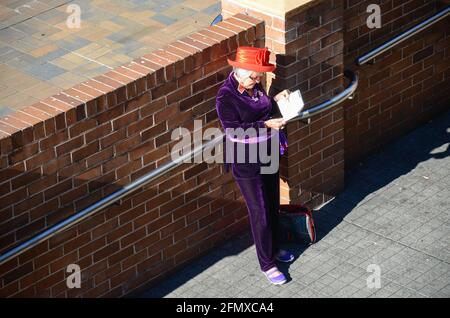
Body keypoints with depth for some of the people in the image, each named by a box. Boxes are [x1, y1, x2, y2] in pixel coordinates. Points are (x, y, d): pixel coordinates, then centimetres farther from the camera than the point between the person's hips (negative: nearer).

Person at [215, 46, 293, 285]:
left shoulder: (255, 86, 0)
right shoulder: (226, 97, -21)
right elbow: (233, 130, -25)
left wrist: (275, 100, -4)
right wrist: (266, 125, -29)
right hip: (246, 164, -7)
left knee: (273, 206, 20)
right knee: (260, 214, 0)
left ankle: (273, 248, 41)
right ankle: (267, 265, 13)